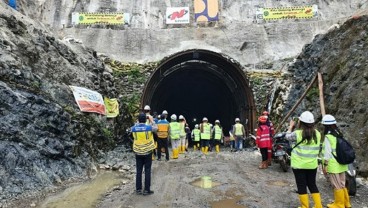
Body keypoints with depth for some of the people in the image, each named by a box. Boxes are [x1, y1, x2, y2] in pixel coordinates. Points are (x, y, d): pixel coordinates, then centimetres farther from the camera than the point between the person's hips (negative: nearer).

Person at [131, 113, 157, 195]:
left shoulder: (133, 128, -6)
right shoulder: (149, 127, -12)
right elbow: (156, 128, 10)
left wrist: (138, 122, 23)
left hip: (138, 152, 3)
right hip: (147, 152, -2)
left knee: (139, 171, 11)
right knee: (147, 171, 5)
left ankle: (138, 189, 17)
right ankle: (146, 190, 9)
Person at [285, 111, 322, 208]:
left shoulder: (298, 133, -15)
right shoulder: (317, 133, -3)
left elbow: (287, 136, 4)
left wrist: (291, 126, 18)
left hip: (299, 164, -4)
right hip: (312, 164, 5)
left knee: (301, 186, 6)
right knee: (312, 185, 19)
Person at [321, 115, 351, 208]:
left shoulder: (328, 137, -18)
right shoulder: (339, 135, 5)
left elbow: (327, 153, -18)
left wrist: (325, 165, -11)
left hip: (333, 165, -8)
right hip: (341, 164, 8)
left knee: (337, 186, 5)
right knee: (342, 184, 19)